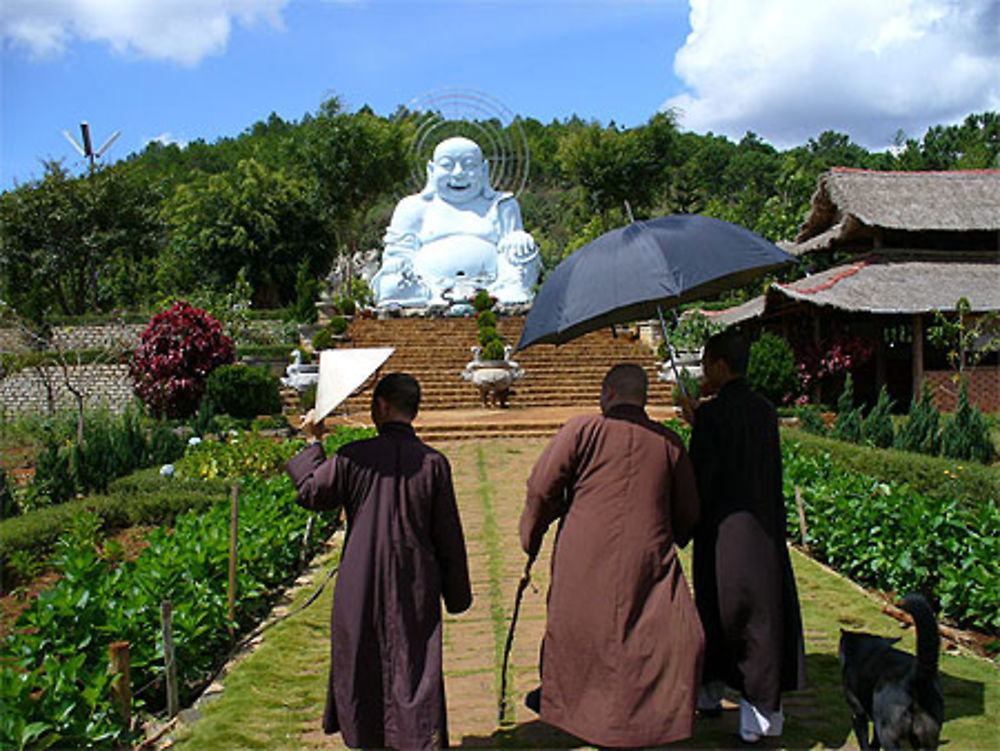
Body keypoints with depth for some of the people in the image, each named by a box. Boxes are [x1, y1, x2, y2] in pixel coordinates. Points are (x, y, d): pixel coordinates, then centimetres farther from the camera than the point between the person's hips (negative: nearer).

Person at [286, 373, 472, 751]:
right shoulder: (434, 463, -9)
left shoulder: (353, 457, -12)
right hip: (416, 589, 0)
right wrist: (457, 595, 8)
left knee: (361, 668, 18)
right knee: (416, 671, 9)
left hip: (361, 588, 0)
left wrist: (313, 444, 17)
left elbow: (310, 493, 5)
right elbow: (449, 537, -3)